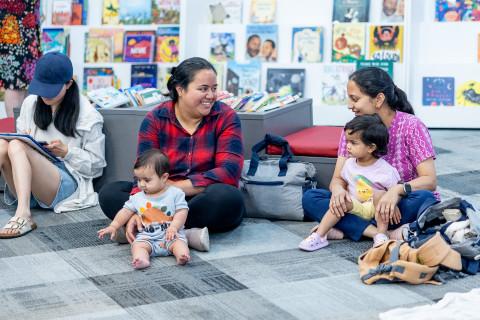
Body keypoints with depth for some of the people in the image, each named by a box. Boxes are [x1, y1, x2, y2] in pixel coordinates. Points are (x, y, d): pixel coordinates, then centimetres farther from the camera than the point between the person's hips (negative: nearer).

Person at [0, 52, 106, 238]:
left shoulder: (87, 114, 2)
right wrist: (23, 139, -1)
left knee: (17, 147, -31)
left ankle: (23, 215, -49)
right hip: (27, 185, 5)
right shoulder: (30, 103, 16)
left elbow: (97, 164, 4)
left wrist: (66, 152, -11)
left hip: (67, 183, -5)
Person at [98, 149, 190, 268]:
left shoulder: (175, 193, -2)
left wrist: (173, 227, -20)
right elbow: (126, 211, 18)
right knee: (137, 245, -26)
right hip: (147, 236, 2)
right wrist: (113, 226, 10)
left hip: (170, 234, -2)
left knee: (178, 242, -30)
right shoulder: (138, 198, 11)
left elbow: (182, 211, -6)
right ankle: (142, 259, -51)